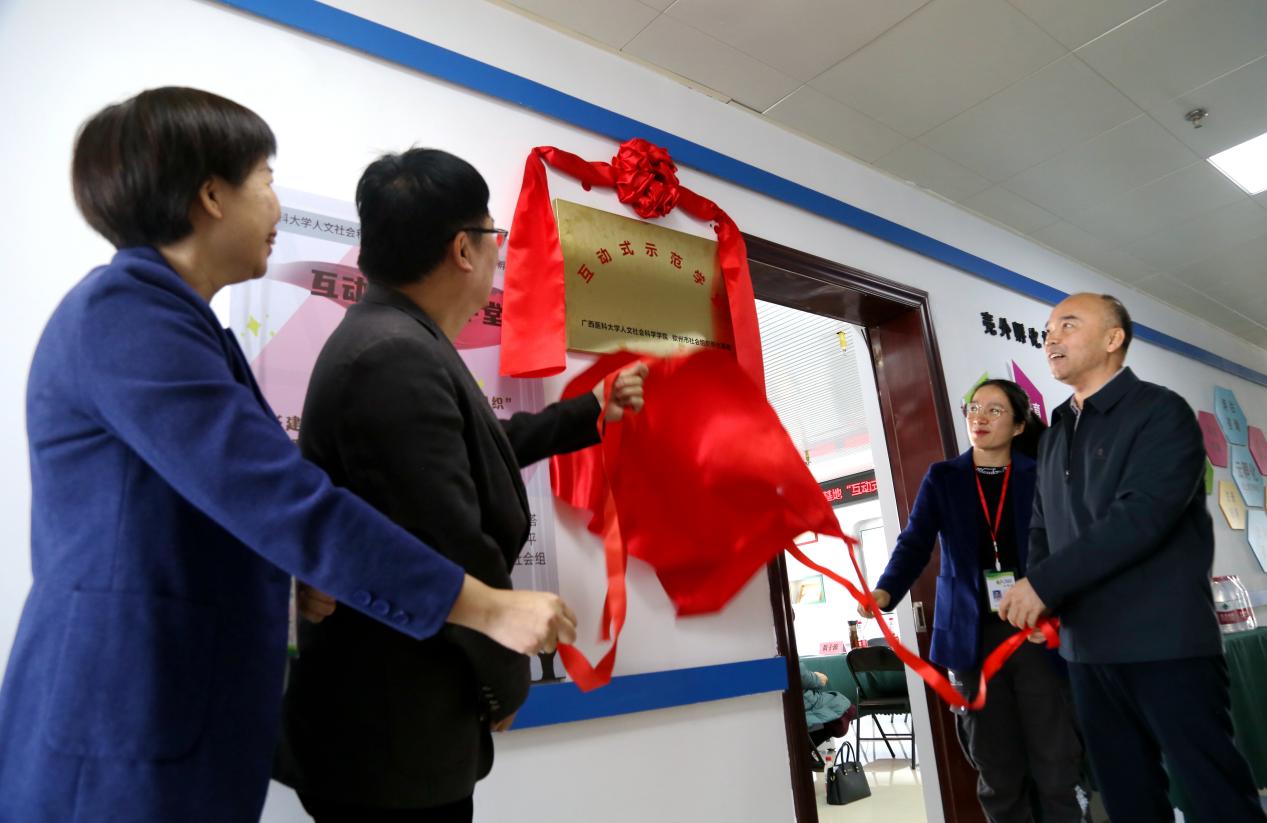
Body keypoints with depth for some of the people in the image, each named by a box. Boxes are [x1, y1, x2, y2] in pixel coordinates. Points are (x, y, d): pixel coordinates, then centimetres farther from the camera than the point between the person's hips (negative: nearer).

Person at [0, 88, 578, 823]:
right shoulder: (127, 311, -19)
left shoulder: (158, 315, 13)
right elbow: (283, 501, -27)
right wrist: (489, 606, -23)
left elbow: (244, 491, 18)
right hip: (125, 739, -9)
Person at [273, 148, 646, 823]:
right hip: (390, 733, -10)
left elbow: (477, 449, 20)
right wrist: (505, 681, -10)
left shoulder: (395, 341, 6)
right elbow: (455, 550, -27)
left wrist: (594, 412, 30)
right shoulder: (397, 358, -26)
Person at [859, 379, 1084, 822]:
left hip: (1036, 633, 0)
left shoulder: (1039, 477, 2)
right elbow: (914, 544, -7)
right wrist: (885, 592, -25)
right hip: (973, 637, 1)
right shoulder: (942, 479, 4)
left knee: (1057, 764, 6)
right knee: (998, 768, 10)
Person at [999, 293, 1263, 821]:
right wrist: (1037, 599, -2)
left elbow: (1144, 514, -19)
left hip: (1165, 641, -6)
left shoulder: (1161, 411, -5)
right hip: (1086, 647, 6)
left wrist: (1045, 583, -19)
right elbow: (1042, 529, 17)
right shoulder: (1055, 436, 16)